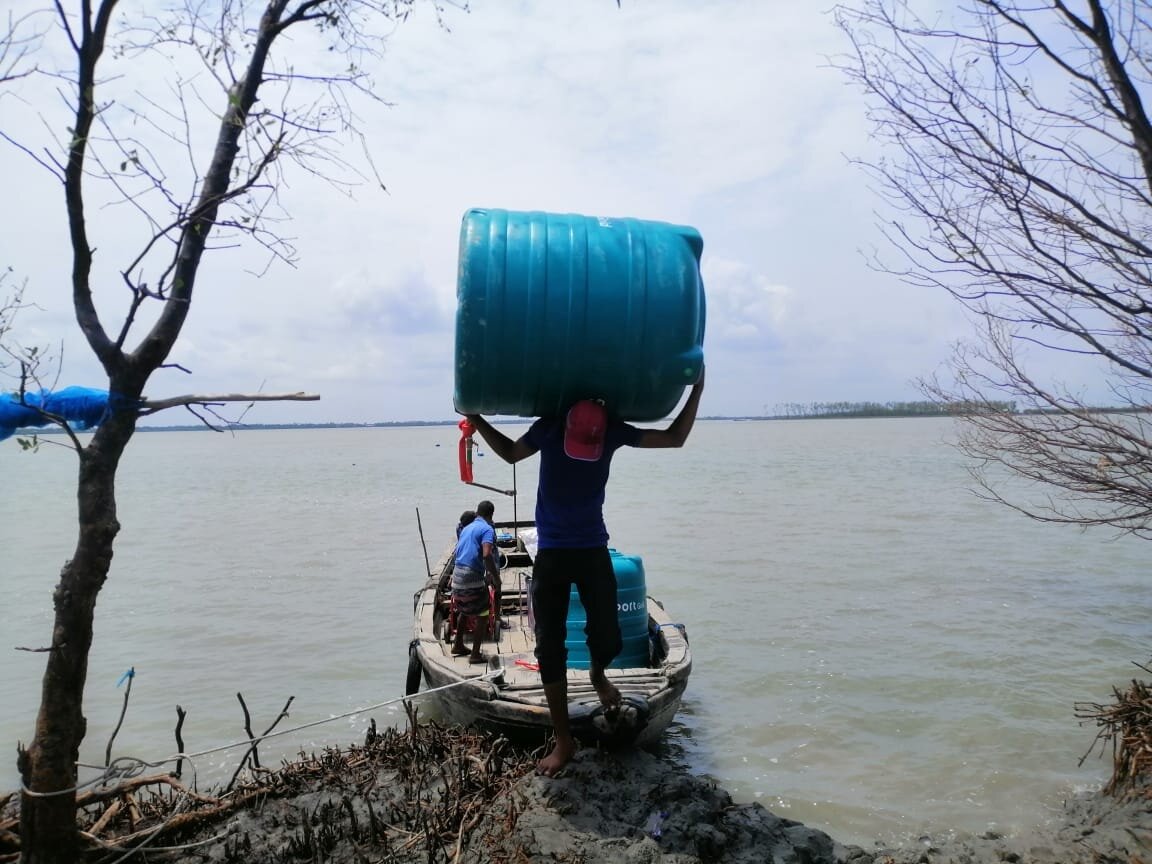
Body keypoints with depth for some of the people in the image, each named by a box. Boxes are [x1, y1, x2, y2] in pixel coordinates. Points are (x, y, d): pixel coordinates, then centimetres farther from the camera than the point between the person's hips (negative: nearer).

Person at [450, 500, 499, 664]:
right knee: (482, 615, 4)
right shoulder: (487, 529, -6)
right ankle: (475, 654, 3)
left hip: (457, 573, 8)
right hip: (472, 576, -8)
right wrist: (495, 576, -11)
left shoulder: (466, 528, 18)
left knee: (463, 610, 26)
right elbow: (486, 555, -22)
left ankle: (458, 646, 35)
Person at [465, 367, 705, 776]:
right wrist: (477, 421, 1)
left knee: (607, 639, -1)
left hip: (594, 551, 1)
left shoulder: (614, 432, -9)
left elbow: (675, 438, 2)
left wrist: (697, 390, -4)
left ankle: (597, 674, 39)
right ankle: (563, 741, 13)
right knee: (550, 648, -1)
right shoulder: (547, 429, -10)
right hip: (551, 554, 0)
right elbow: (511, 453, 11)